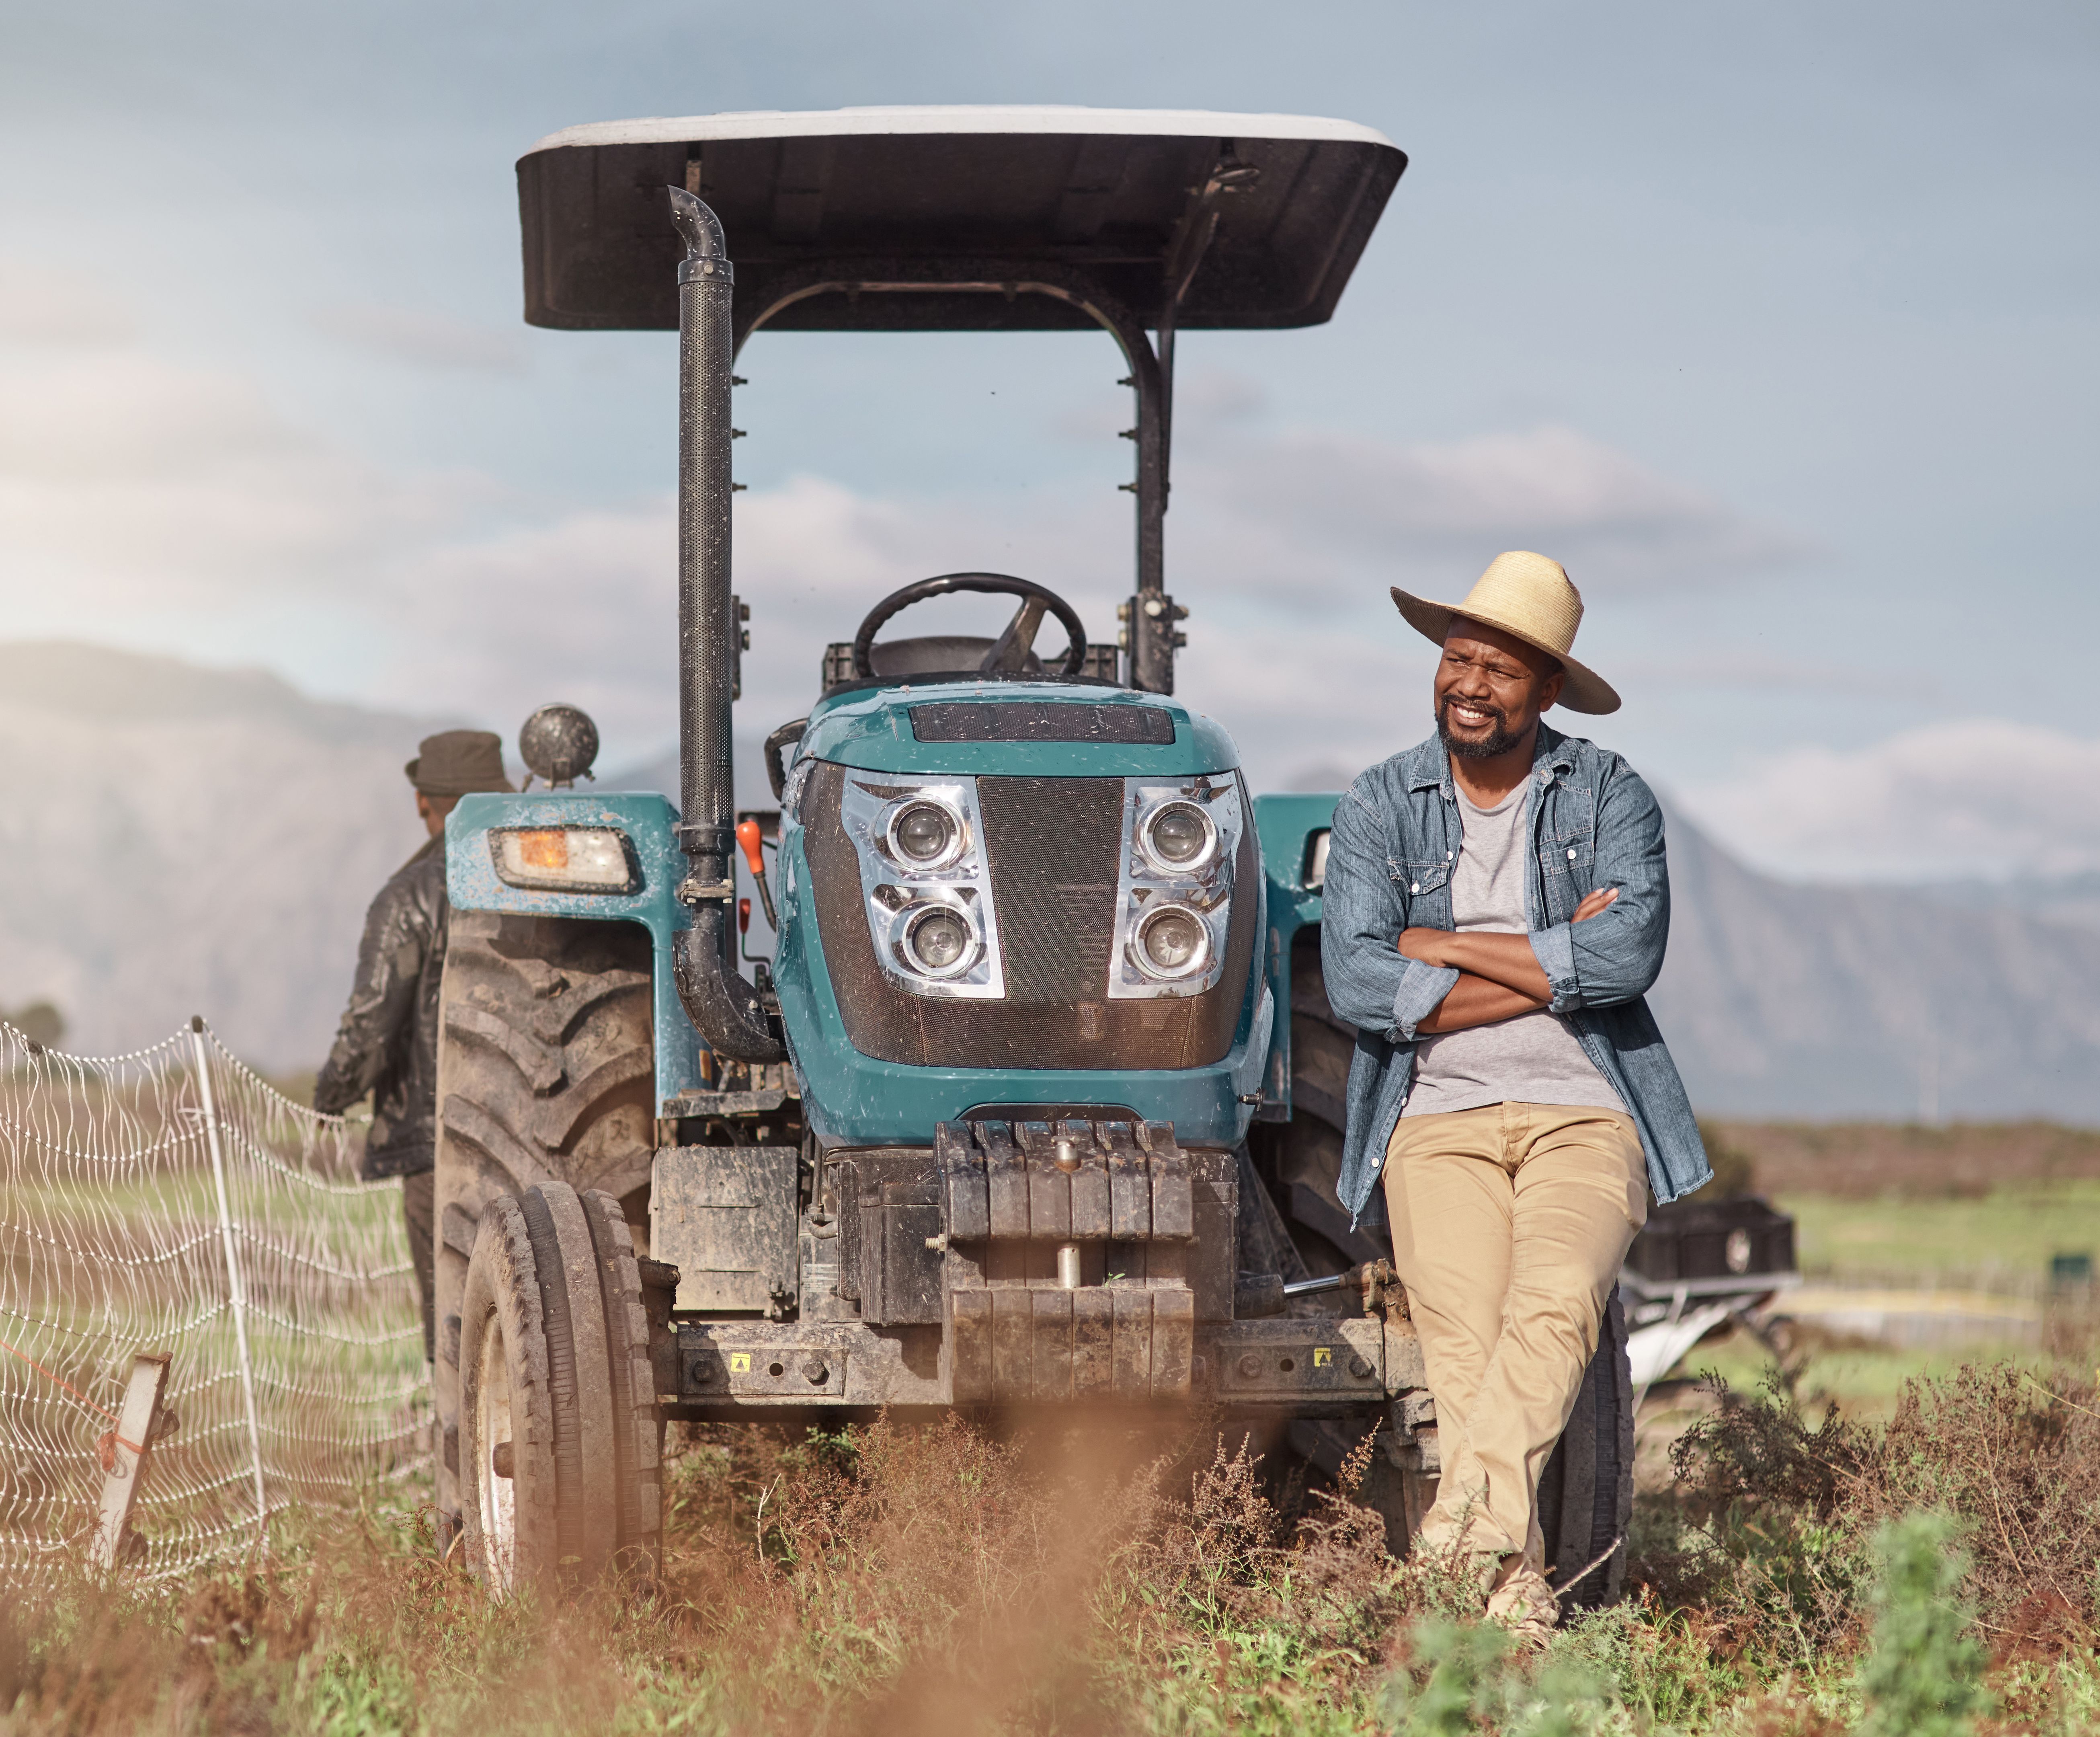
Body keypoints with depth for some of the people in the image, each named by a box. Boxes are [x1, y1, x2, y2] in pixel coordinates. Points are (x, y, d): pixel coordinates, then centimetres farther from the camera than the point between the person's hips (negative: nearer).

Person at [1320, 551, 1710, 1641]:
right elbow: (1357, 986, -7)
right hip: (1438, 1117, 0)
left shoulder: (1610, 797, 6)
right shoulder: (1378, 809, 8)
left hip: (1585, 1112, 0)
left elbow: (1629, 957, -13)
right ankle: (1511, 1590, -30)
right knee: (1465, 1333, -24)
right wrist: (1553, 963, -9)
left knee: (1556, 1300, -30)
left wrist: (1443, 946, -9)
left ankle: (1464, 1525, -41)